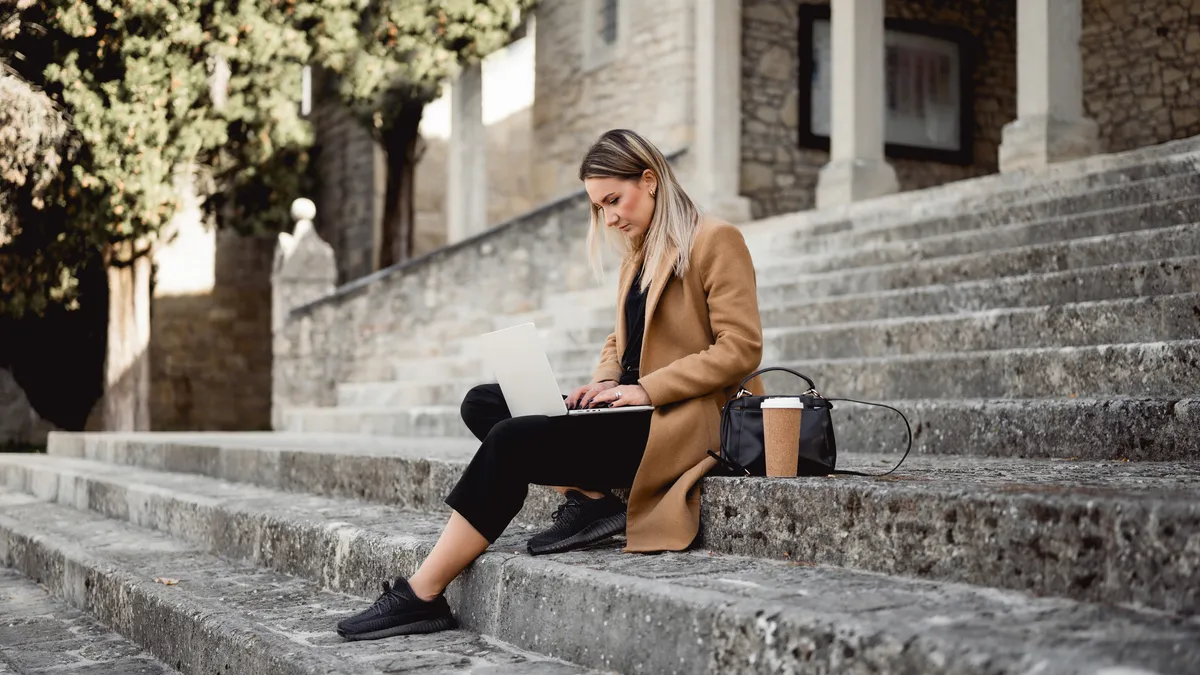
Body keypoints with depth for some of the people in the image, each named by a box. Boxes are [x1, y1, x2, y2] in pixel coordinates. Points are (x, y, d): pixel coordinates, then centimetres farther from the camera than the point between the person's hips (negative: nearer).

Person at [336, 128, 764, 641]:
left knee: (511, 440, -24)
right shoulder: (637, 255, 21)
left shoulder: (715, 241, -5)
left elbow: (740, 348, -13)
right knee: (482, 404, -5)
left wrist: (646, 389, -17)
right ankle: (590, 499, -16)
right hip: (631, 411, 9)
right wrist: (604, 383, 3)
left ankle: (421, 596, -18)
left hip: (675, 422, -9)